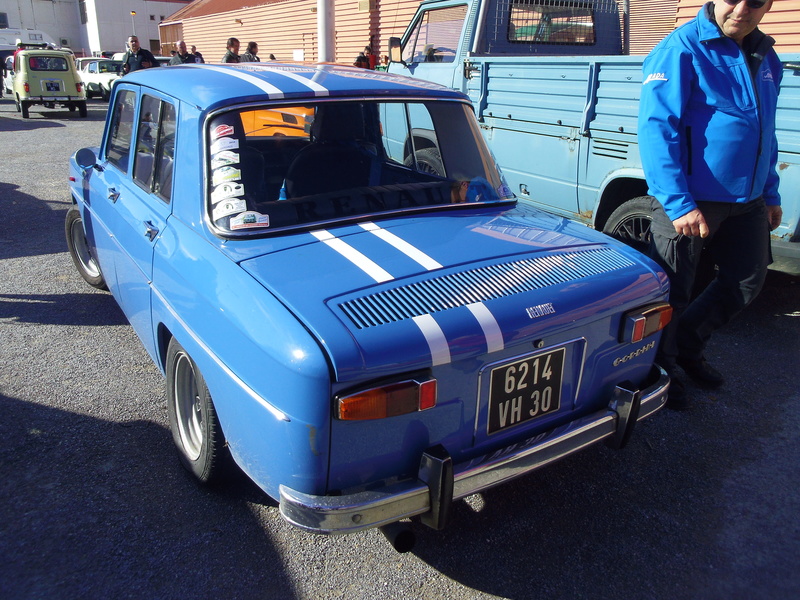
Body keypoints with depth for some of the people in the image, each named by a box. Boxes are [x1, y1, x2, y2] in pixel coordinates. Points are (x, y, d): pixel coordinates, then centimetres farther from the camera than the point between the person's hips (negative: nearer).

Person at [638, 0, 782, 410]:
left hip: (746, 201, 8)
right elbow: (656, 129, -20)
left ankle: (688, 346, 36)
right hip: (688, 200, -8)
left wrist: (770, 193, 19)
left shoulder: (766, 58, 12)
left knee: (748, 281, 17)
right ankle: (660, 369, 25)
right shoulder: (682, 49, -12)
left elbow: (765, 134, 22)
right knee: (672, 292, 2)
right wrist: (679, 204, -27)